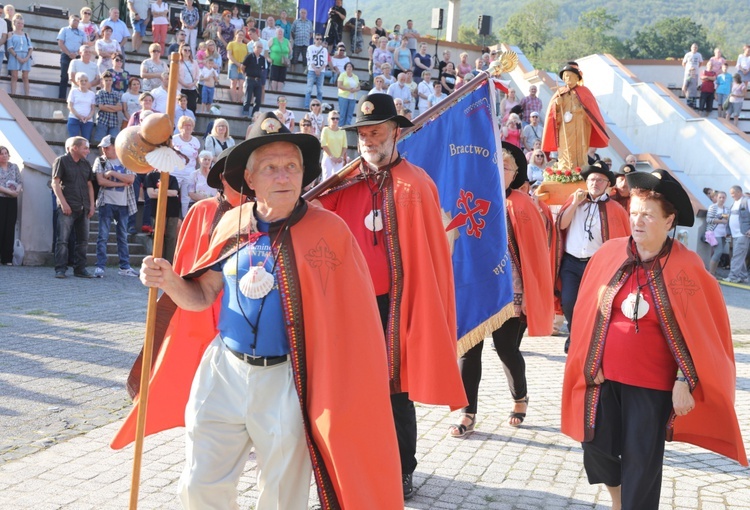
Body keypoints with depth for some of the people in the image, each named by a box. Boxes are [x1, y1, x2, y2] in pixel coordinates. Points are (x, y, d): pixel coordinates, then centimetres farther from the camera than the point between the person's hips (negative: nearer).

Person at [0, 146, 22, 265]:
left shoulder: (14, 167, 13)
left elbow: (20, 182, 7)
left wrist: (17, 190, -14)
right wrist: (10, 191, -18)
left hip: (12, 201, 3)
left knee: (10, 229, 1)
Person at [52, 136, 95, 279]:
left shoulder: (86, 164, 15)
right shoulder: (61, 161, -2)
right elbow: (55, 183, -7)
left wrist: (91, 205, 9)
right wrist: (63, 203, -15)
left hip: (83, 208, 6)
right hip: (67, 208, -6)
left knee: (83, 240, 7)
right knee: (63, 240, -7)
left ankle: (80, 269, 13)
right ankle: (60, 269, -5)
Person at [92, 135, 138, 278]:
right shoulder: (100, 161, 3)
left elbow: (131, 179, -7)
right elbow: (100, 181, -9)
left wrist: (113, 173, -12)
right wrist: (122, 183, -9)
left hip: (123, 203, 2)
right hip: (106, 203, -2)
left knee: (123, 236, 9)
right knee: (103, 236, -5)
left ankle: (125, 266, 14)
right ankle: (100, 266, -4)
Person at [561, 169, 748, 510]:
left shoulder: (686, 268, -11)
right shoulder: (609, 254, -3)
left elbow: (700, 331, -7)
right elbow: (587, 314, 5)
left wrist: (685, 381, -10)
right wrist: (589, 363, 4)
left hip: (653, 384, -3)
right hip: (604, 376, 3)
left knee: (641, 464, 3)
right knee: (596, 446, 10)